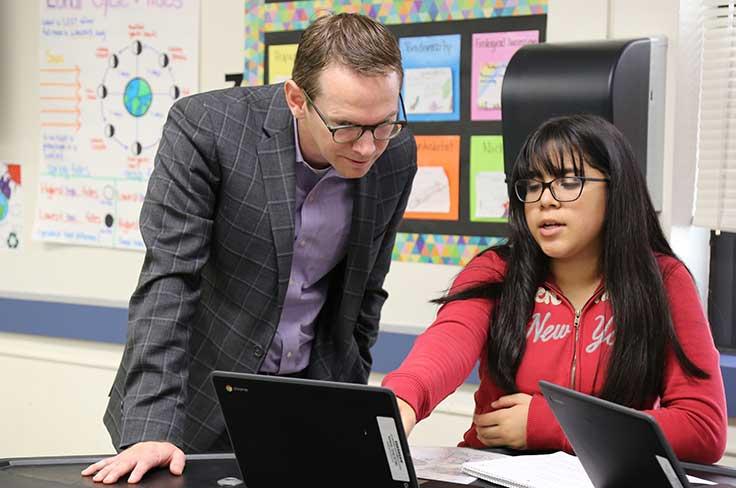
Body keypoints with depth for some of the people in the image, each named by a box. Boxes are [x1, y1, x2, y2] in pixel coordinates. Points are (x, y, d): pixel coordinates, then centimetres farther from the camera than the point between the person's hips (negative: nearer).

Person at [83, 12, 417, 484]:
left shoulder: (396, 155, -7)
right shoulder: (204, 127, -19)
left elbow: (363, 290, 7)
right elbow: (168, 281, -23)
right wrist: (151, 431, -29)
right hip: (199, 400, -3)